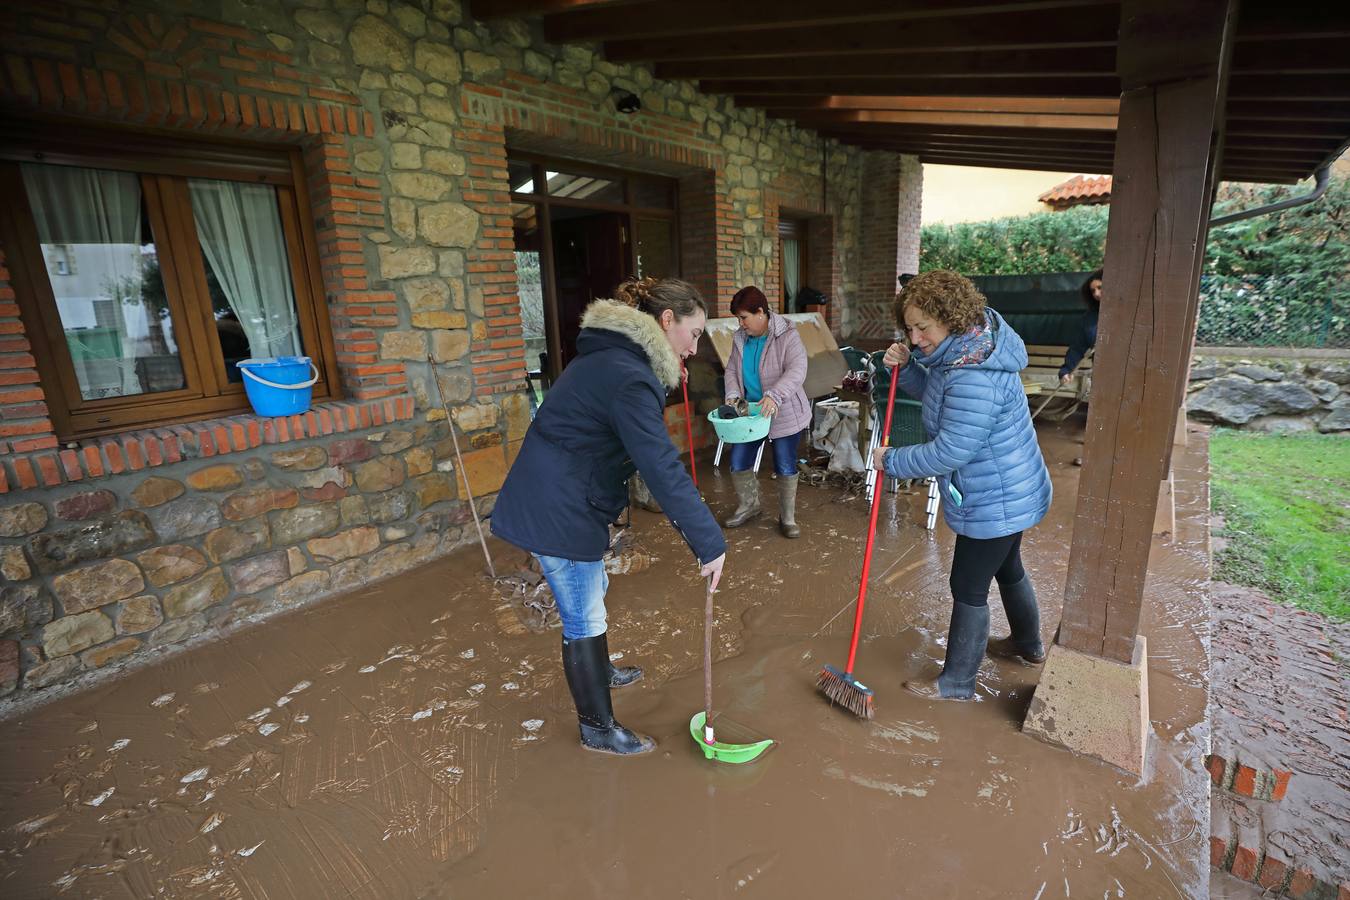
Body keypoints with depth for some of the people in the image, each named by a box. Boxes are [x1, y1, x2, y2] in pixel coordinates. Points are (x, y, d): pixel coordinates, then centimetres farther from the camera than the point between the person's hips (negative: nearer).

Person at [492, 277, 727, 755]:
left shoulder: (612, 356, 9)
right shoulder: (629, 378, -24)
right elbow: (664, 470, -28)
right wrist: (709, 544, -22)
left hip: (551, 497, 10)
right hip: (558, 512, -10)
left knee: (592, 592, 27)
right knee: (584, 619, 5)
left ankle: (599, 673, 51)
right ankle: (597, 728, 25)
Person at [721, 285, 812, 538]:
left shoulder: (787, 336, -15)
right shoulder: (740, 338, 3)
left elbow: (797, 370, -26)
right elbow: (732, 369, 9)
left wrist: (774, 395, -41)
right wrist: (733, 395, -11)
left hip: (784, 415, -5)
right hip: (750, 413, 6)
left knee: (785, 467, 1)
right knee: (738, 462, 5)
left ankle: (787, 517, 18)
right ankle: (748, 506, 29)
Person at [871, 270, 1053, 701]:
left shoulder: (975, 377, -32)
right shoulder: (961, 351, 1)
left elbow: (950, 452, -31)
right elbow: (935, 395, 16)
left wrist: (892, 461, -19)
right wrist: (905, 367, -2)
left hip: (995, 502, -10)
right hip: (1009, 494, 11)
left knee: (968, 589, 3)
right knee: (1007, 568, 28)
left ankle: (956, 682, 21)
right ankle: (1029, 645, 52)